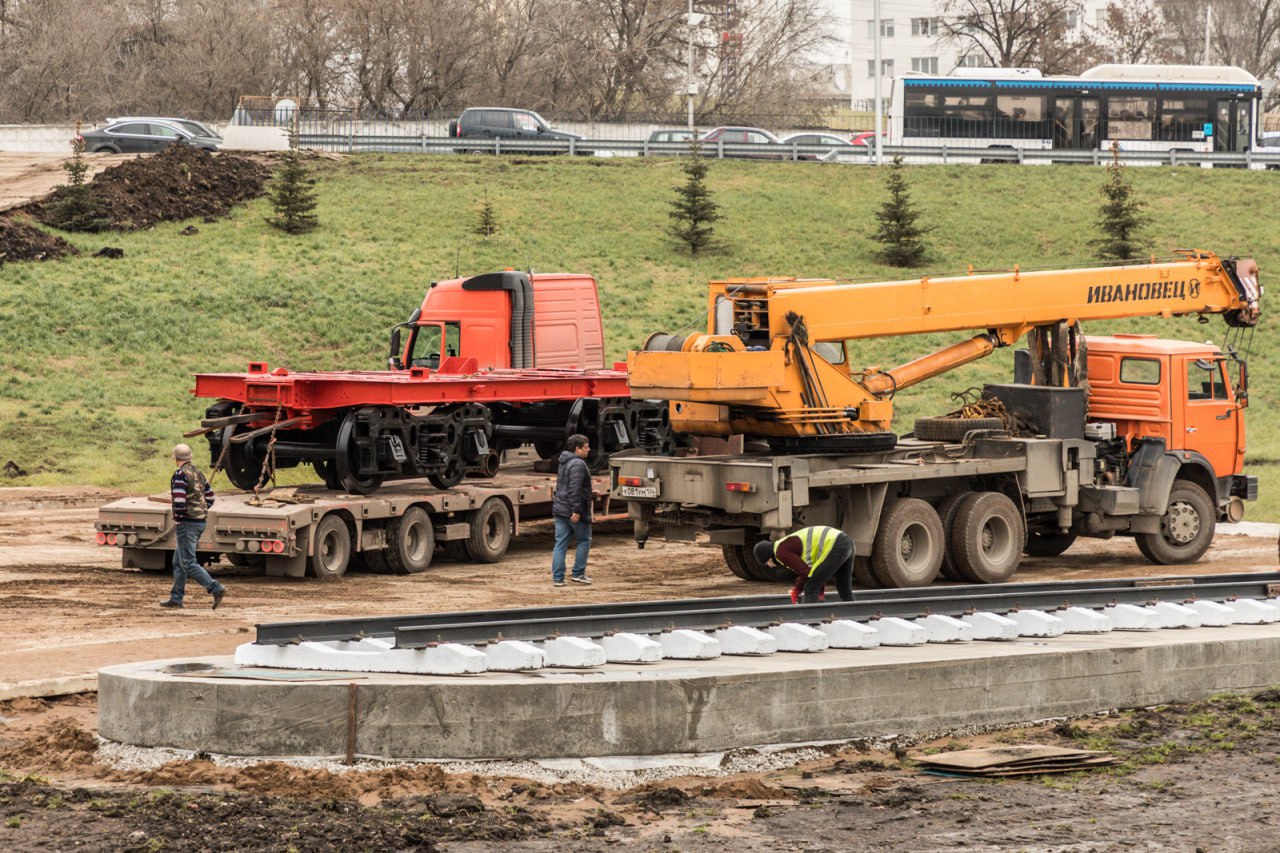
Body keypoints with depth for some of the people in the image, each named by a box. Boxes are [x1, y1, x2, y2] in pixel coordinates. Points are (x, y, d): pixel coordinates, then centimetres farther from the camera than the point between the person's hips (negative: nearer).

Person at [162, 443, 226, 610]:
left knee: (188, 563, -8)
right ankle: (176, 597, 18)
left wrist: (177, 519, -11)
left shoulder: (180, 474, -15)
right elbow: (210, 497, 19)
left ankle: (216, 589, -18)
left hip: (187, 522, -9)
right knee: (178, 562, 17)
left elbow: (179, 500, -24)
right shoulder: (198, 473, 13)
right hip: (201, 520, 9)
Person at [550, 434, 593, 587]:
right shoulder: (578, 464, -16)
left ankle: (557, 577, 2)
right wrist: (576, 511, -25)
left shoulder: (564, 463, 16)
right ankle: (578, 573, 9)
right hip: (574, 511, -9)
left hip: (560, 509, 9)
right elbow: (574, 489, -24)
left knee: (560, 544, 5)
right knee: (584, 541, 7)